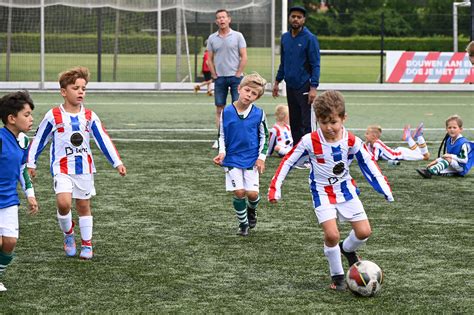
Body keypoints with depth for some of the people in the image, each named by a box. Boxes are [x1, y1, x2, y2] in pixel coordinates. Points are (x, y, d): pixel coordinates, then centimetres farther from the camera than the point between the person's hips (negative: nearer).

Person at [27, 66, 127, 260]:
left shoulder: (90, 117, 1)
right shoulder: (53, 116, -6)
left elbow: (104, 140, 1)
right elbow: (39, 140, 4)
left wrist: (117, 162, -6)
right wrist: (31, 163, 8)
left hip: (84, 167, 3)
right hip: (62, 168, -3)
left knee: (84, 206, 10)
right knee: (63, 202, -21)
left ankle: (87, 244, 22)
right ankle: (68, 234, 5)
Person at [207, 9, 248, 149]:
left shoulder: (237, 36, -1)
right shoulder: (212, 38, 7)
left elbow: (244, 57, -3)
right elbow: (210, 59, 10)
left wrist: (238, 74, -8)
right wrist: (214, 75, 2)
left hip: (235, 77, -3)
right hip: (219, 78, 3)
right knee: (219, 109, 3)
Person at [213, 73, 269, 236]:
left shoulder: (258, 114, -4)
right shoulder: (226, 112, -4)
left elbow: (264, 136, 5)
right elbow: (221, 135, 6)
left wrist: (261, 157, -2)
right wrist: (222, 152, -8)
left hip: (252, 160, 0)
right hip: (232, 159, 0)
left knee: (252, 193, -7)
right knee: (239, 192, -9)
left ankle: (251, 209, 29)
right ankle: (243, 224, 12)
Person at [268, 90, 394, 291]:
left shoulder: (352, 142, -13)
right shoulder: (310, 141, -19)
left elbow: (369, 164, -3)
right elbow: (287, 162, -9)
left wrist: (385, 189, -8)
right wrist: (275, 189, -12)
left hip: (346, 190, 3)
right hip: (322, 193, -3)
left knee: (364, 232, -3)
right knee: (331, 234, -19)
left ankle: (347, 249, 32)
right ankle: (337, 276, 3)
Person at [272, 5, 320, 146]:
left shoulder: (310, 38, -9)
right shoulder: (285, 37, 10)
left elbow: (315, 65, -11)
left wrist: (313, 88, -18)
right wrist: (277, 82, 15)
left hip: (304, 86, -6)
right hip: (290, 86, 6)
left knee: (306, 124, -9)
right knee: (294, 122, 11)